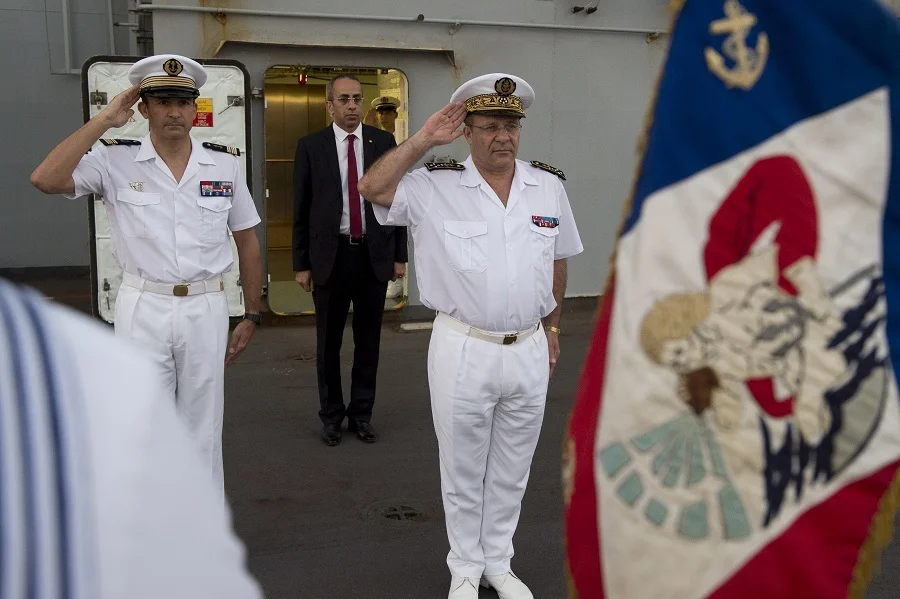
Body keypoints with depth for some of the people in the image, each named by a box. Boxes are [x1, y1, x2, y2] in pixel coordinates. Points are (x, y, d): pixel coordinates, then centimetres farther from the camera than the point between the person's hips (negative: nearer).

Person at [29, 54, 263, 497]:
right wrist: (104, 120, -15)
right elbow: (45, 179, -19)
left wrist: (251, 316, 9)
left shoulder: (225, 164, 3)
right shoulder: (115, 161, -3)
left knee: (203, 433, 12)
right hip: (143, 310, -1)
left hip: (206, 310, 1)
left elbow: (247, 242, 9)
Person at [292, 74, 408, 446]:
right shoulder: (310, 147, 0)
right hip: (330, 255, -1)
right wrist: (301, 263, -1)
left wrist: (400, 255, 3)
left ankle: (362, 414, 22)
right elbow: (301, 209, 2)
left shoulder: (384, 143, 3)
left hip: (374, 255, 1)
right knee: (328, 343, 8)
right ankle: (331, 415, 23)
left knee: (368, 340, 9)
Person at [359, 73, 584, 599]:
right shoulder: (435, 186, -6)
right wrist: (424, 140, -16)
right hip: (463, 350, -3)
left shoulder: (549, 186, 3)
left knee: (511, 471, 17)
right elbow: (372, 188, -19)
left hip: (529, 350, 3)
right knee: (463, 470, 12)